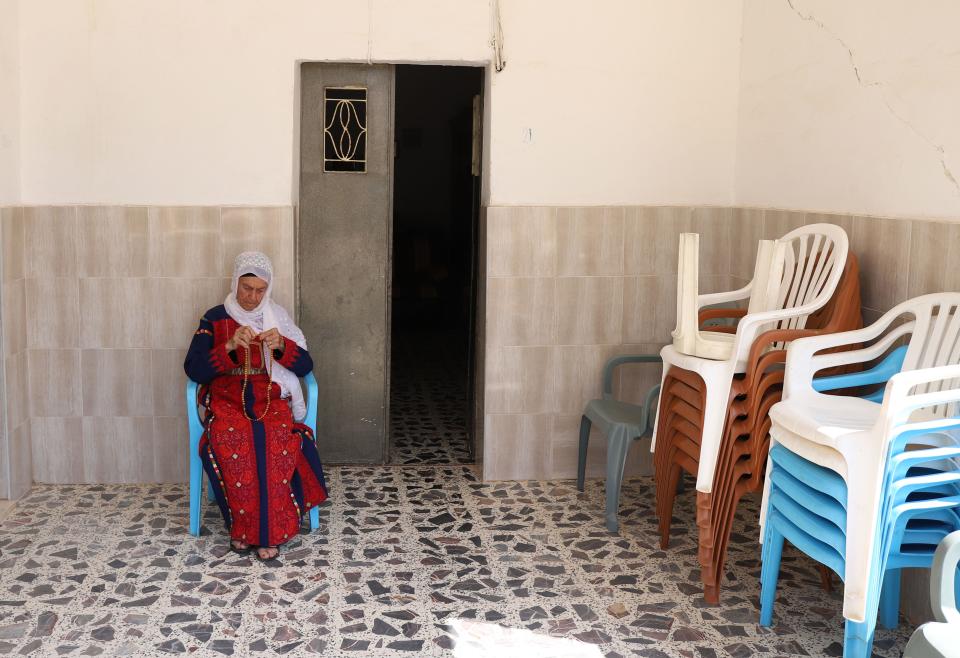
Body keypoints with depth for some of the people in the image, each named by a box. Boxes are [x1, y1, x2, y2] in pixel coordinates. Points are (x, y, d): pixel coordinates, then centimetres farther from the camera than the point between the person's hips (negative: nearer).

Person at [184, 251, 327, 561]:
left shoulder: (277, 317, 11)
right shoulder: (214, 318, 7)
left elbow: (305, 365, 4)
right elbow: (193, 369, -4)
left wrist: (281, 346, -16)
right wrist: (230, 346, -19)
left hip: (270, 397, 1)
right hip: (227, 398, -1)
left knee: (277, 437, -34)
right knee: (231, 439, -35)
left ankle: (269, 529, -24)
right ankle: (242, 525, -20)